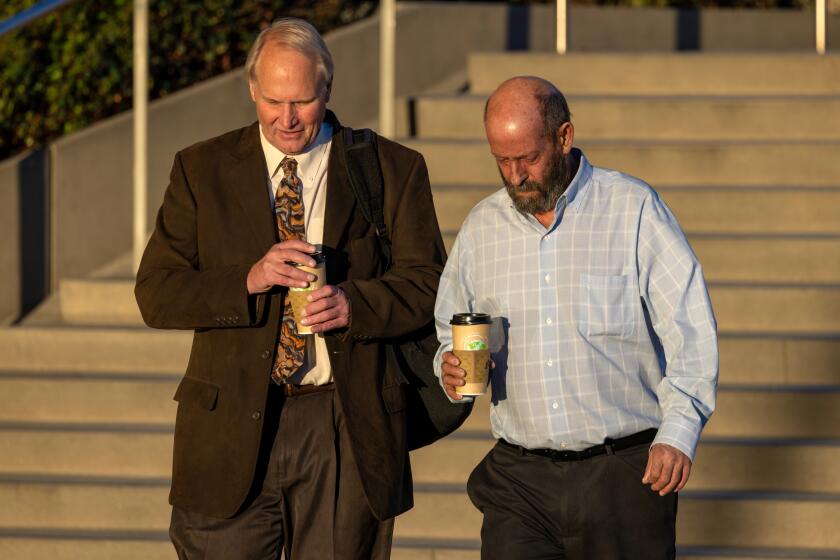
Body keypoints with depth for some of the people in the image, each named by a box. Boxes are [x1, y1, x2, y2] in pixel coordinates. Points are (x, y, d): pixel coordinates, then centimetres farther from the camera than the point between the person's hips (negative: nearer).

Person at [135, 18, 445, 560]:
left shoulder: (393, 170, 5)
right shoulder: (202, 170, 6)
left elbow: (427, 286, 3)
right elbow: (156, 293, 1)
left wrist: (354, 303, -16)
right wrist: (248, 281, -16)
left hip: (346, 429, 0)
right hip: (233, 427, 0)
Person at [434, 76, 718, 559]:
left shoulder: (635, 211, -2)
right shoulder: (481, 228, 11)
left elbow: (691, 330, -6)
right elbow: (448, 332, 23)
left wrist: (678, 432, -18)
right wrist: (451, 365, -1)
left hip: (624, 472, -3)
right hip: (520, 478, 3)